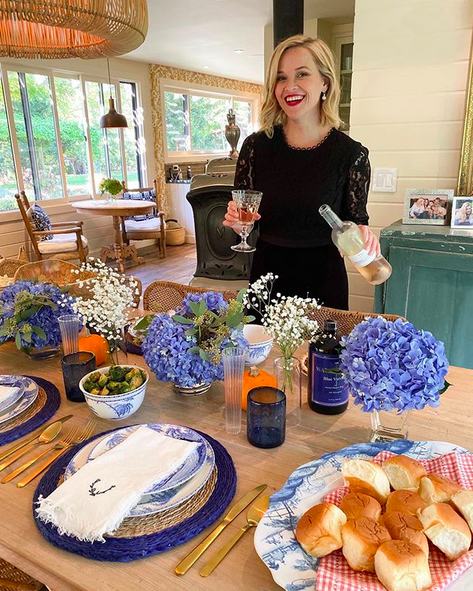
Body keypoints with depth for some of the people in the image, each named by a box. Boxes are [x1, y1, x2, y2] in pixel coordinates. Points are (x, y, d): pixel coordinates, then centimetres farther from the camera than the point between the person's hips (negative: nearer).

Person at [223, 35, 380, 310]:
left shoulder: (351, 153, -8)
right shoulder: (256, 146, -4)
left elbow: (356, 220, 1)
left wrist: (363, 236, -20)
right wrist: (236, 220, -17)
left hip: (323, 282, -1)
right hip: (267, 275, 2)